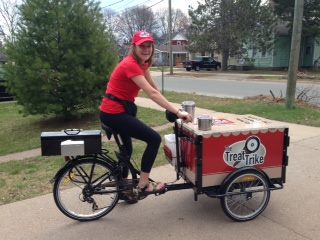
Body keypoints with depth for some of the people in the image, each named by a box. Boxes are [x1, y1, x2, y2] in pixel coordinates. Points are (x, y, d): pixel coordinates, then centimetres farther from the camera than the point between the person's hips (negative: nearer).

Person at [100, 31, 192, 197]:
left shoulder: (142, 63, 6)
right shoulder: (130, 64, -23)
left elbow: (154, 87, 8)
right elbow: (152, 93, -31)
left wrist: (172, 108, 2)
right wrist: (177, 112, -32)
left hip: (119, 110, 10)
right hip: (114, 113, -10)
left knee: (127, 148, 24)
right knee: (154, 139, -11)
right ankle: (143, 184, 2)